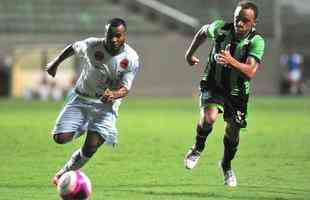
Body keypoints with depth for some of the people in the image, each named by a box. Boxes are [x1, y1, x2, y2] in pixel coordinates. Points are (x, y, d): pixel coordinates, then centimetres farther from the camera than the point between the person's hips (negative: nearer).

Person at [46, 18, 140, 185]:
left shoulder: (131, 58, -14)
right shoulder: (92, 46, -12)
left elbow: (125, 89, -20)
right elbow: (72, 48, 10)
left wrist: (114, 94, -41)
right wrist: (55, 63, 10)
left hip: (105, 105, -1)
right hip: (81, 98, 1)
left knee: (90, 148, -18)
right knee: (61, 138, -12)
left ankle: (64, 173, 7)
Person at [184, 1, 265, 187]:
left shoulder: (257, 42, -21)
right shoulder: (220, 28, -16)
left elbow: (250, 72, -32)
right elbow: (203, 31, 9)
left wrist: (231, 61, -48)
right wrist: (190, 53, 19)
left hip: (237, 92, 1)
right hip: (213, 85, -1)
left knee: (233, 133, 10)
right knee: (209, 117, -27)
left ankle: (227, 165, 40)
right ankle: (198, 149, 3)